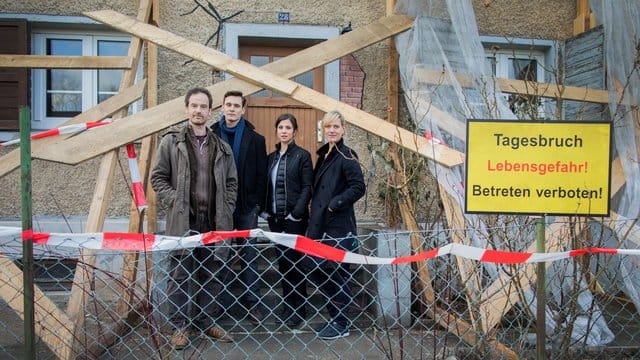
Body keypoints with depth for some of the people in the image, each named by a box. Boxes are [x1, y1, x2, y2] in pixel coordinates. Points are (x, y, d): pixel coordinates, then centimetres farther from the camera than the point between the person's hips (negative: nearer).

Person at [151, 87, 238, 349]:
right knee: (180, 275, 4)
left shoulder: (222, 147, 12)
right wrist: (174, 202, -8)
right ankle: (180, 325, 16)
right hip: (183, 221, -2)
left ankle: (207, 320, 24)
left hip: (215, 222, 3)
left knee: (213, 274, 9)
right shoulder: (171, 142, 4)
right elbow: (158, 178, 4)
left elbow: (232, 182, 15)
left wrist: (226, 209, 3)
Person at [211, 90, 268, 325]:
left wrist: (258, 203, -3)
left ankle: (252, 303, 12)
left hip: (246, 207, 0)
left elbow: (261, 174, 2)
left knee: (249, 256, 4)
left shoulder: (255, 139, 3)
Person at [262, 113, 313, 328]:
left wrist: (296, 213, -15)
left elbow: (307, 188, -8)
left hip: (294, 218, -5)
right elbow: (268, 187, 15)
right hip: (275, 217, 6)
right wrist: (266, 210, 5)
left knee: (293, 261, -3)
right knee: (282, 261, 11)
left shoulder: (302, 156, -4)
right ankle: (287, 306, 23)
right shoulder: (271, 157, 12)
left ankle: (298, 310, 10)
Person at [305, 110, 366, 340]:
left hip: (339, 225, -8)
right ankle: (335, 316, 26)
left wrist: (336, 203, -18)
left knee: (338, 274, 0)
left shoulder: (346, 156, -8)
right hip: (320, 223, 8)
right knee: (315, 269, 9)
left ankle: (342, 324, 14)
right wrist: (315, 214, 10)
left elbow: (358, 187, -15)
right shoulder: (323, 155, 15)